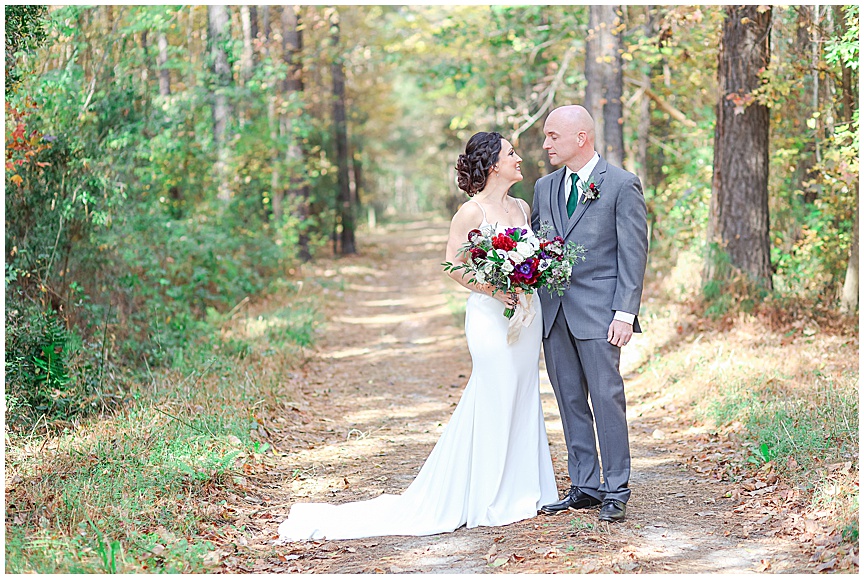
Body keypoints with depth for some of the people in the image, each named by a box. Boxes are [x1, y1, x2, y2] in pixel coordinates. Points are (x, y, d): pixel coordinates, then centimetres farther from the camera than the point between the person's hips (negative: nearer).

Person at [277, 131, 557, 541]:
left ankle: (519, 489, 21)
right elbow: (453, 264, -11)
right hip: (491, 319, -7)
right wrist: (492, 289, -20)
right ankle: (488, 501, 4)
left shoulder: (522, 207, 12)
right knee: (494, 403, -4)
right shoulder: (472, 212, -10)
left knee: (522, 399, 11)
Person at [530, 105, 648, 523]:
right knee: (570, 402, 9)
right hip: (552, 313, 6)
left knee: (606, 398, -4)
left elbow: (633, 253, -7)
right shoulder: (545, 187, 13)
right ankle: (584, 487, 17)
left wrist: (625, 313, -14)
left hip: (598, 312, -6)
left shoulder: (622, 185, -4)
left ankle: (616, 491, 5)